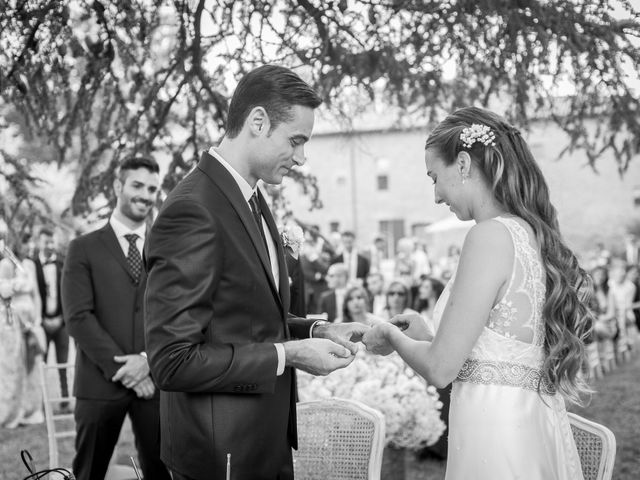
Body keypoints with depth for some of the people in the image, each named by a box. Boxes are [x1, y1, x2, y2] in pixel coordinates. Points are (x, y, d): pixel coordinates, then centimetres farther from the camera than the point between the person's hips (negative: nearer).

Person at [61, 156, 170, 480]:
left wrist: (149, 358, -11)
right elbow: (78, 317, -5)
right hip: (101, 381, -2)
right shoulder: (84, 249, 4)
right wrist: (122, 367, -12)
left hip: (155, 380, 2)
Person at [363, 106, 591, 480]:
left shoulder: (492, 235, -15)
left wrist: (395, 338, 5)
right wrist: (424, 337, 19)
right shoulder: (535, 234, 8)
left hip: (495, 435, -8)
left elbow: (440, 369, -15)